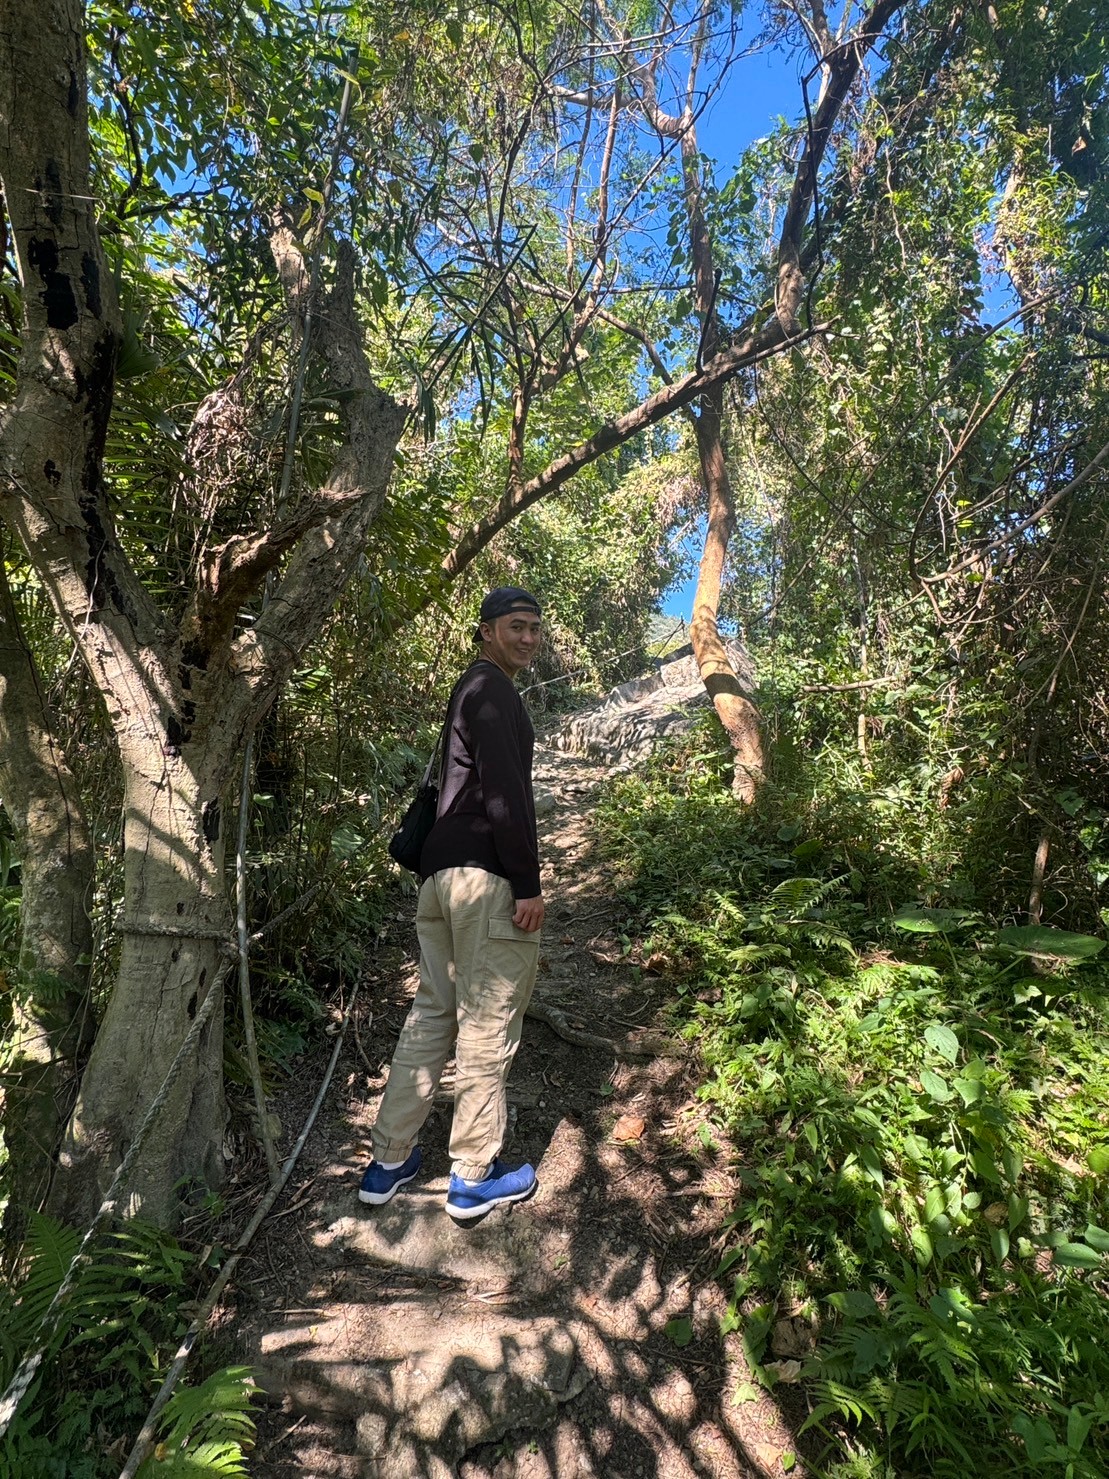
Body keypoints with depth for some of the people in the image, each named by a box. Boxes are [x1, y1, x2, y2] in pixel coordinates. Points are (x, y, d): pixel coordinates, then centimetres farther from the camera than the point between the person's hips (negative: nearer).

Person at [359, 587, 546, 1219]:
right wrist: (528, 884, -17)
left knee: (432, 1013, 14)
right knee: (488, 1025, 0)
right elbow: (504, 791, -17)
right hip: (486, 876, -10)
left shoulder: (468, 691, 24)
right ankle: (474, 1178, 13)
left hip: (442, 873, 10)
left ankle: (389, 1163, 23)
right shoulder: (493, 691, -7)